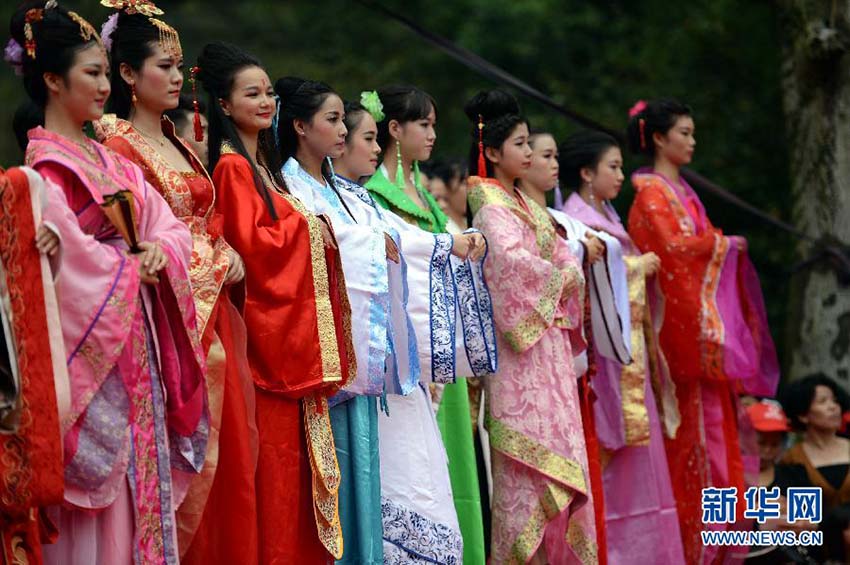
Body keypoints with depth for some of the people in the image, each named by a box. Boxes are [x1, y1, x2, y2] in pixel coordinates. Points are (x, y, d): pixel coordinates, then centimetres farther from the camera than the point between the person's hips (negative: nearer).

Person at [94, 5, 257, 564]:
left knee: (225, 450, 6)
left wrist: (227, 256, 1)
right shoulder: (119, 147, -7)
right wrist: (218, 261, -15)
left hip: (214, 317, 8)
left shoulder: (181, 147, 19)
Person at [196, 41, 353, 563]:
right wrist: (306, 228, -7)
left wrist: (315, 230, 6)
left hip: (293, 321, 9)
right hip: (265, 320, -9)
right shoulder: (232, 167, -10)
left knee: (294, 448, 9)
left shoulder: (262, 164, 18)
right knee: (273, 448, -9)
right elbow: (250, 243, -19)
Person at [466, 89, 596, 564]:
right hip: (521, 343, -9)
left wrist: (570, 272, -4)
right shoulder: (492, 209, -9)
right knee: (531, 450, -10)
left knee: (560, 446, 8)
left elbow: (563, 254, 17)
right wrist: (557, 281, -11)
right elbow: (511, 258, -25)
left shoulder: (526, 205, 18)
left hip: (549, 338, 9)